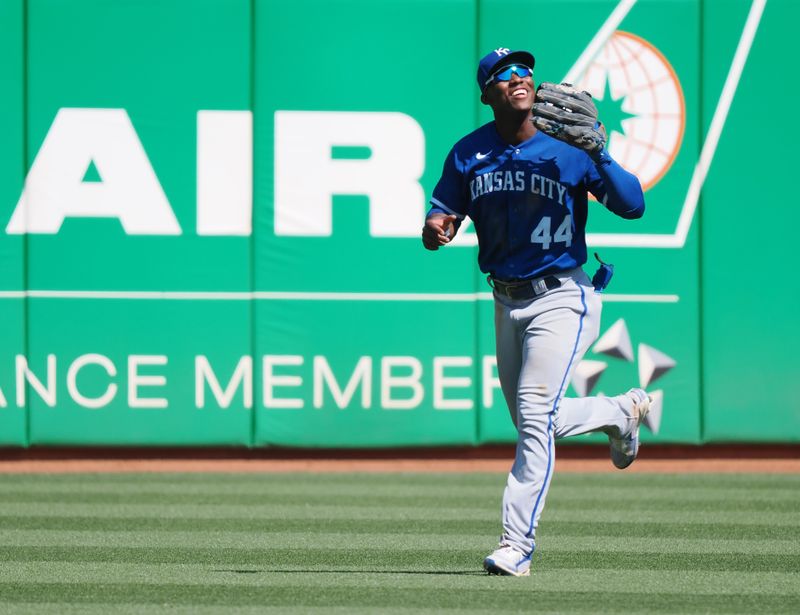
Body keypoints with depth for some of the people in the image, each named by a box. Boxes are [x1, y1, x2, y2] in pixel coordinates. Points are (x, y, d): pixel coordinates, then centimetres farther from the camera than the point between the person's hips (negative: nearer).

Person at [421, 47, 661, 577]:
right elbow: (444, 211, 6)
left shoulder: (568, 145, -11)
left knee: (535, 417, -17)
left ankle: (517, 547, -14)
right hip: (508, 303, 6)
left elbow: (632, 206, -15)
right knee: (533, 423, 17)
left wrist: (597, 155, -30)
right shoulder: (469, 155, 0)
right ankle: (623, 411, 44)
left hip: (563, 298, -6)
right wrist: (435, 228, -18)